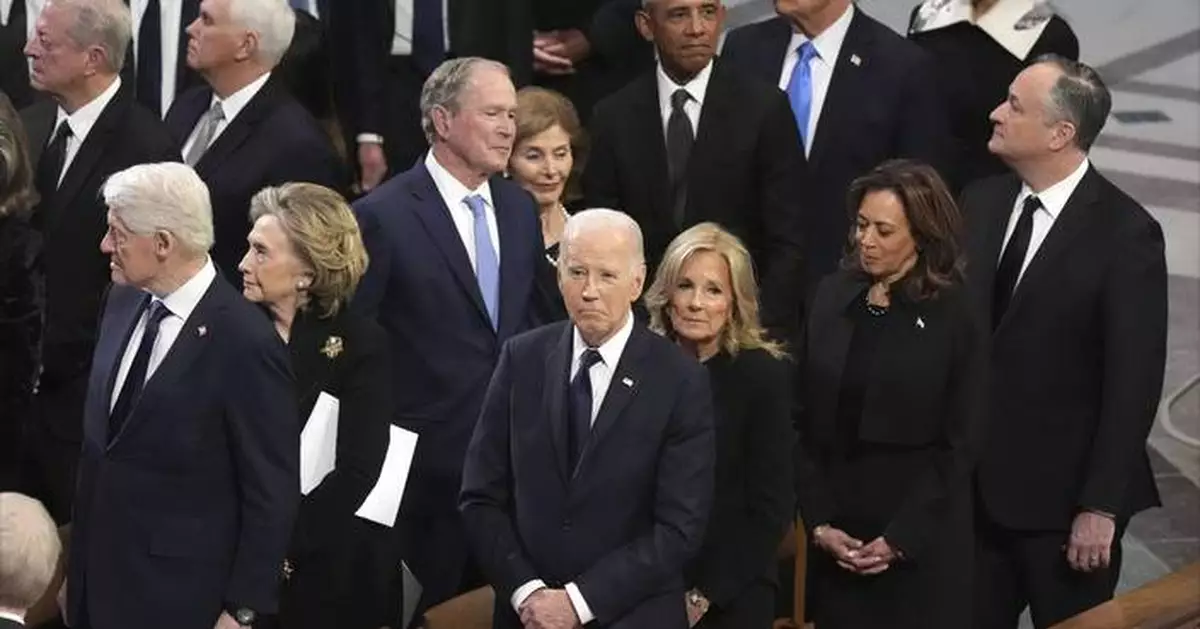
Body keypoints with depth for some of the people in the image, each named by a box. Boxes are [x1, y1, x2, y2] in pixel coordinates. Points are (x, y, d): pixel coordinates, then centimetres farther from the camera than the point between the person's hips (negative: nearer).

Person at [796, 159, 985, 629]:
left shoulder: (955, 317, -7)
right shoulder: (832, 298, 5)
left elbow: (958, 447, -7)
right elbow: (807, 423, 6)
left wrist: (900, 540, -11)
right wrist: (818, 523, -3)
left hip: (923, 543, -3)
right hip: (838, 536, 4)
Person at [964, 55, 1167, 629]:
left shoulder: (1124, 233, -13)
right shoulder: (981, 203, 5)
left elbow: (1134, 382, -13)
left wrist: (1102, 506, -15)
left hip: (1063, 496, -5)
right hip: (973, 483, 5)